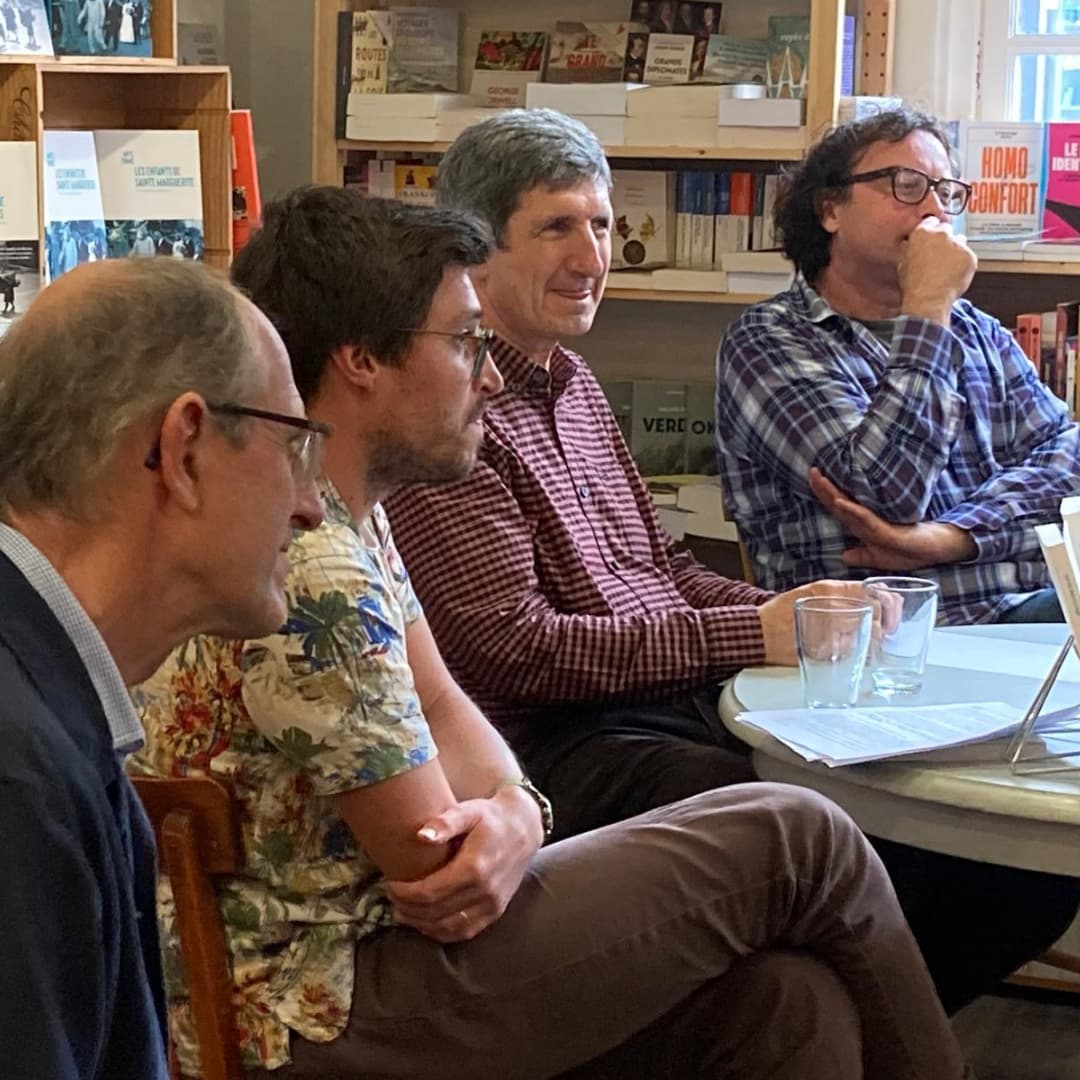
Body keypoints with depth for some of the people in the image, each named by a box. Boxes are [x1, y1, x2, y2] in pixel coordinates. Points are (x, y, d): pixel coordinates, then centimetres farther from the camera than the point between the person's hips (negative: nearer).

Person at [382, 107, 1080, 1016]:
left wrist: (793, 613, 2)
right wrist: (748, 636, -15)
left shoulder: (577, 388, 21)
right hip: (564, 743, -8)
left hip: (689, 705, 9)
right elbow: (514, 649, -16)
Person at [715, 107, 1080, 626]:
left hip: (1030, 608, 6)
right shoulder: (765, 343, 1)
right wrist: (927, 307, -10)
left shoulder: (979, 332, 21)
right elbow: (885, 494, -13)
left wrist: (945, 537, -12)